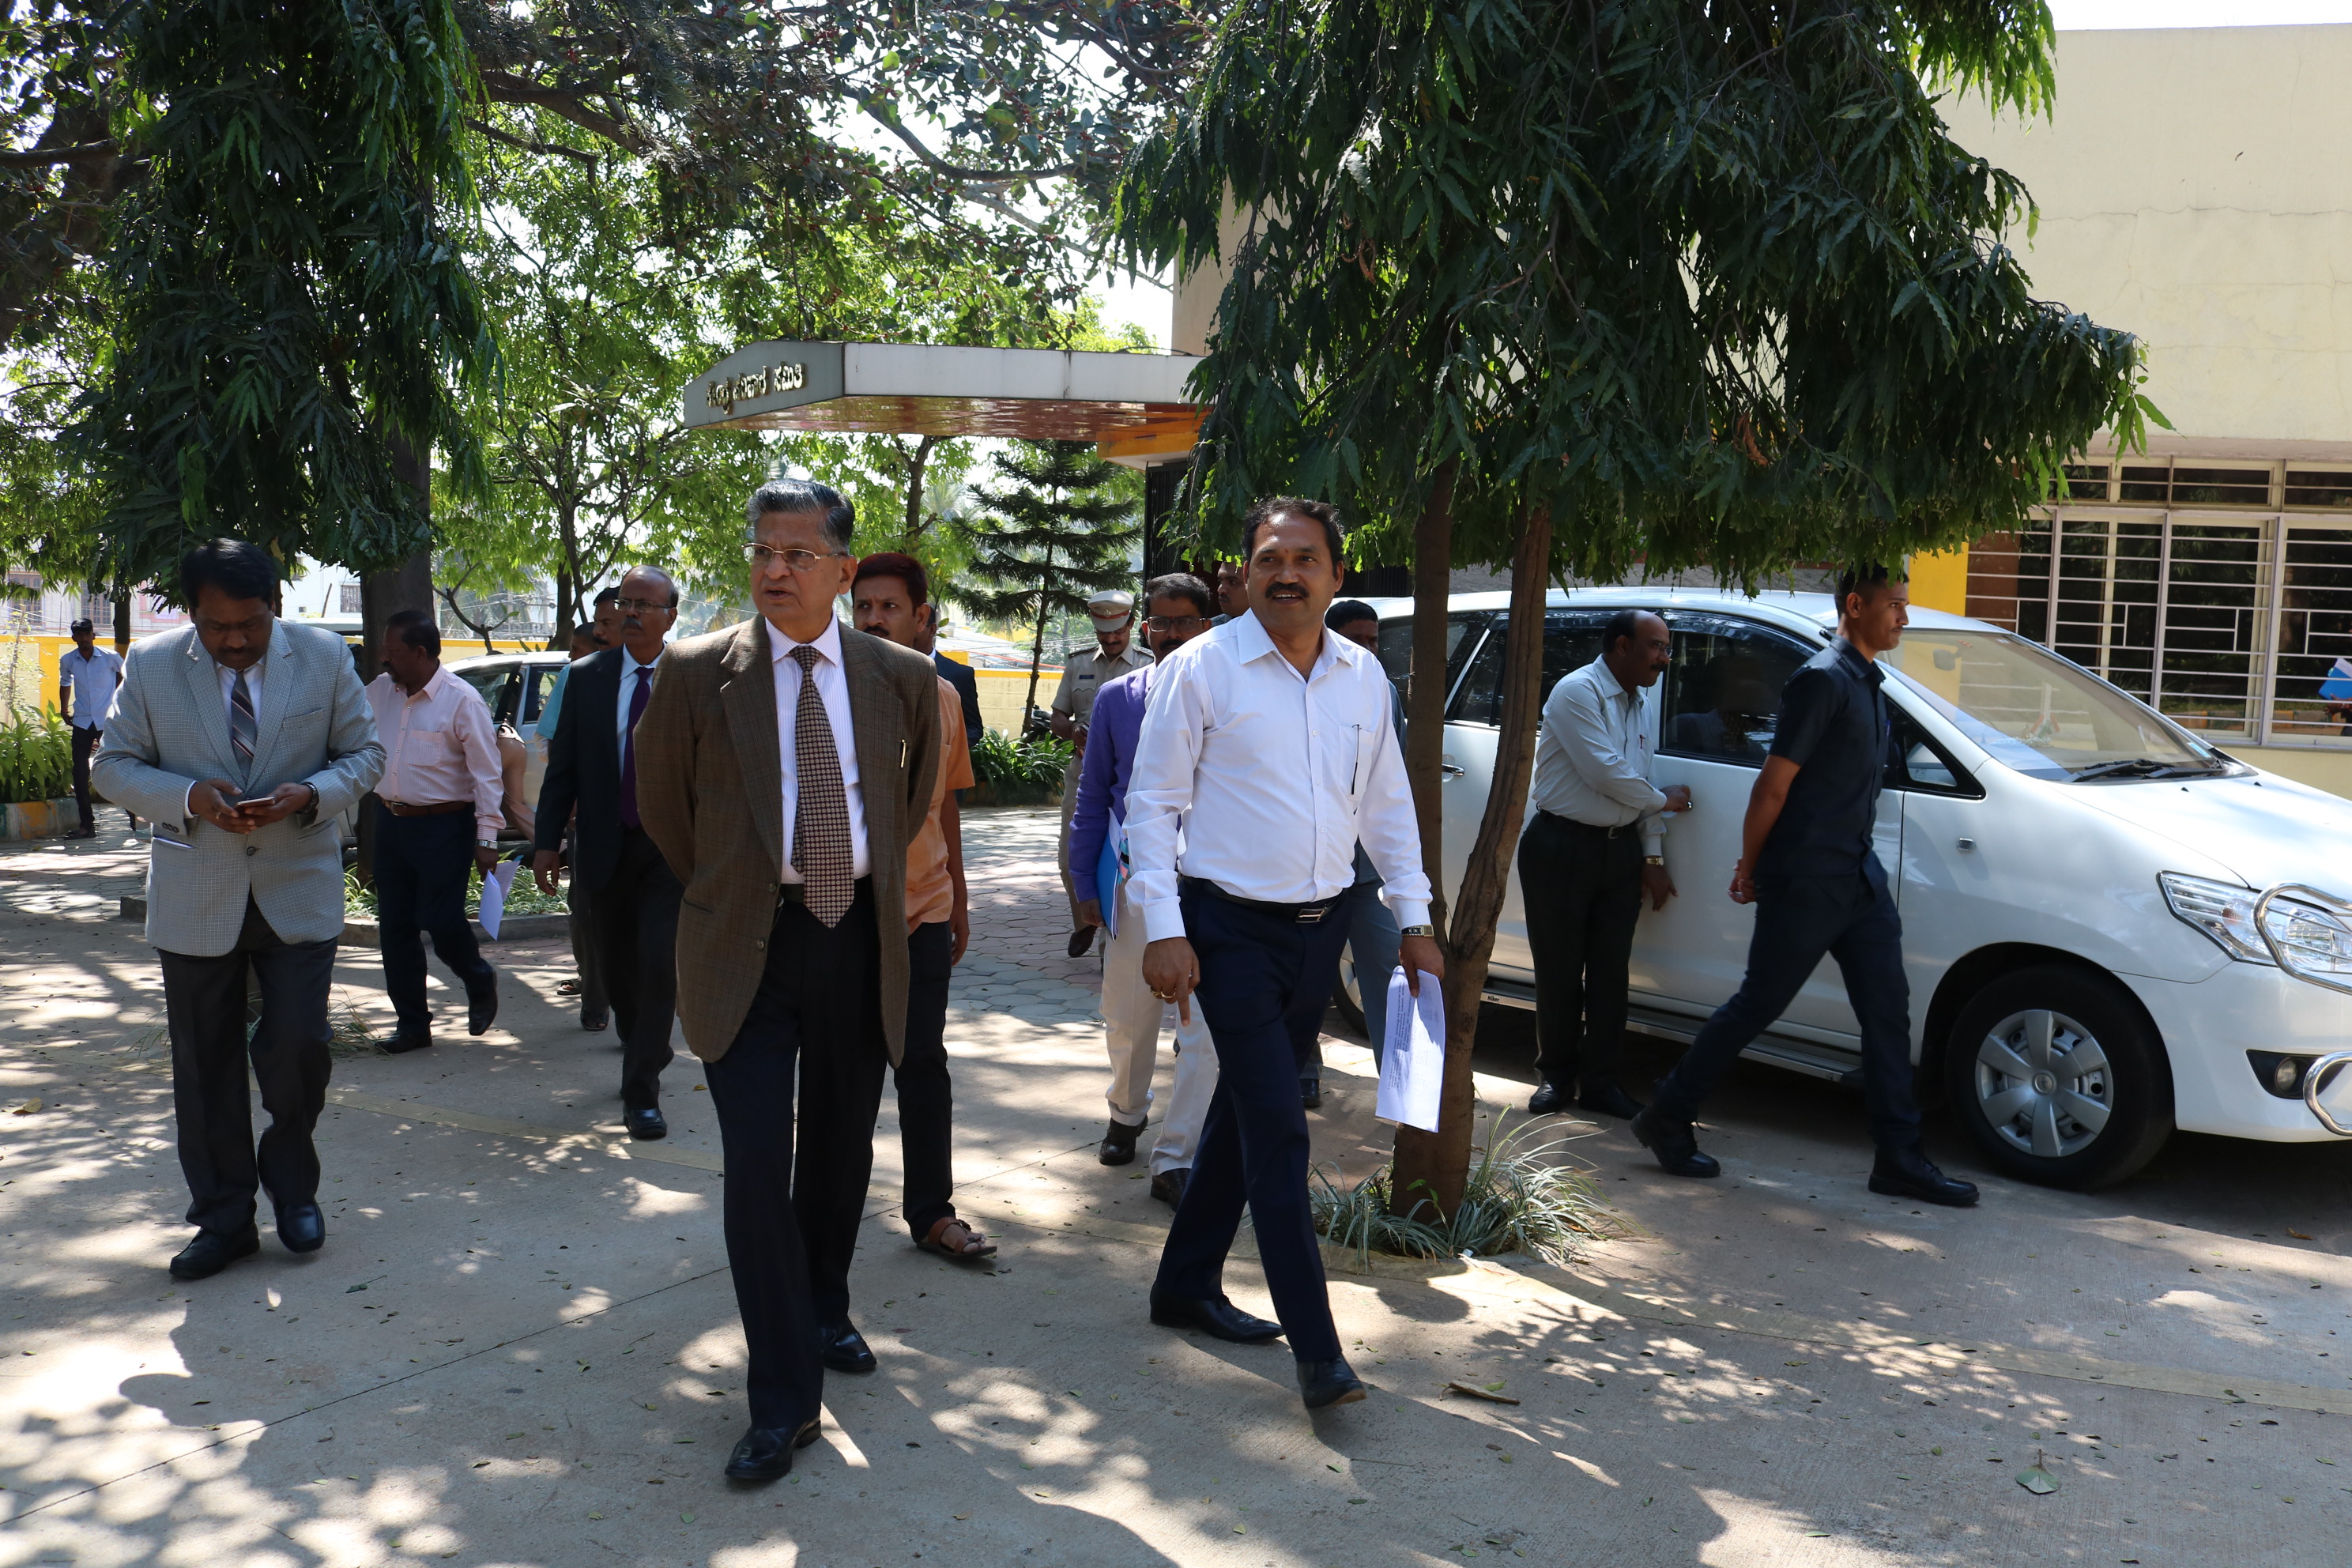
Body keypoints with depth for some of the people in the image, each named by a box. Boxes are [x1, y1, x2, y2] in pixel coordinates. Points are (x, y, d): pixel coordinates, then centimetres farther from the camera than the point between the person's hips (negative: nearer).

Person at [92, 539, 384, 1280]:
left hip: (298, 890, -1)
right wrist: (187, 797, -17)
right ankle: (223, 1220, 21)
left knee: (298, 1047, -4)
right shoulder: (150, 665, -2)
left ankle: (292, 1185, 23)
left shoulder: (324, 656, -2)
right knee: (204, 1066, 7)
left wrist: (312, 794, -16)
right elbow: (113, 765, 3)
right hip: (194, 896, 1)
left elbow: (363, 752, 4)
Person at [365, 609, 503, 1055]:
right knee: (394, 926, 7)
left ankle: (480, 984, 23)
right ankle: (412, 1024, 18)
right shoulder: (378, 692, 7)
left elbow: (486, 773, -12)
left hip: (444, 826, -6)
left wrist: (487, 839, -15)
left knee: (440, 919, -8)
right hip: (390, 822, 7)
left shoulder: (461, 700, -11)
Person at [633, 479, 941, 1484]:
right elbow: (660, 798, 10)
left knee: (841, 1151, 15)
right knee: (758, 1164, -8)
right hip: (746, 948, -3)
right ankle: (783, 1397, 2)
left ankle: (823, 1314, 39)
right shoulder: (696, 672, -4)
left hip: (860, 940, 3)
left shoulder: (901, 676, 2)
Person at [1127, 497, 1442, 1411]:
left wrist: (1414, 918, 9)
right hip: (1231, 927, -5)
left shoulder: (1362, 676, 7)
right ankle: (1316, 1351, -5)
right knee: (1278, 1130, -9)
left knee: (1245, 1111, 16)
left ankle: (1187, 1285, 31)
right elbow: (1153, 802, -8)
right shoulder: (1202, 668, -8)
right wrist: (1163, 930, -14)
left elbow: (1387, 804, 14)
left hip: (1321, 925, 6)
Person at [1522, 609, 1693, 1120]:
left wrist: (1653, 857, 11)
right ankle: (1556, 1076, 16)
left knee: (1611, 970, 6)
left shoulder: (1642, 707, 14)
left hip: (1620, 849, 7)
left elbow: (1640, 781, 17)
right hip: (1562, 848, -6)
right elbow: (1606, 772, -18)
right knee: (1559, 968, 2)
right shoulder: (1577, 692, -12)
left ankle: (1600, 1082, 14)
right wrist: (1664, 800, -4)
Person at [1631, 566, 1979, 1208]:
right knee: (1757, 1005, 1)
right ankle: (1667, 1118, 15)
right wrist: (1749, 866, -10)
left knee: (1888, 1009, 5)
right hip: (1804, 882, -9)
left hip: (1856, 877, 9)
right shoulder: (1823, 679, -15)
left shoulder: (1868, 682, 14)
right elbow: (1774, 784, -15)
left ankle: (1898, 1157, 10)